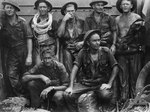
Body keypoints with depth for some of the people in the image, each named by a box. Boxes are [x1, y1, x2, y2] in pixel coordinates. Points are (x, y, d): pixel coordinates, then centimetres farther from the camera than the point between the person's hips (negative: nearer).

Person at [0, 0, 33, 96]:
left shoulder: (22, 22, -2)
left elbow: (29, 39, -1)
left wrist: (29, 56, -7)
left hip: (23, 52, 0)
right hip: (9, 53, 1)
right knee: (11, 77, -10)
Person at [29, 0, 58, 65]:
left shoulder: (53, 22, 5)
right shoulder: (33, 21, 9)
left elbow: (57, 39, 5)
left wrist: (57, 54, 1)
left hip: (50, 49, -1)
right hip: (37, 49, 1)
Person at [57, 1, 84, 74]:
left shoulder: (81, 22, 11)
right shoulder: (61, 22, 12)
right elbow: (59, 34, -6)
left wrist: (83, 42, -11)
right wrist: (64, 20, -8)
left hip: (79, 49, 0)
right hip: (66, 49, 0)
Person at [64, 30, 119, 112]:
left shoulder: (105, 51, -2)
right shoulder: (83, 52, 0)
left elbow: (115, 67, -1)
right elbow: (75, 68, -5)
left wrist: (109, 84, -11)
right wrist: (71, 86, -14)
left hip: (102, 83, -1)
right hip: (85, 83, 1)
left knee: (106, 95, -34)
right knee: (67, 95, -22)